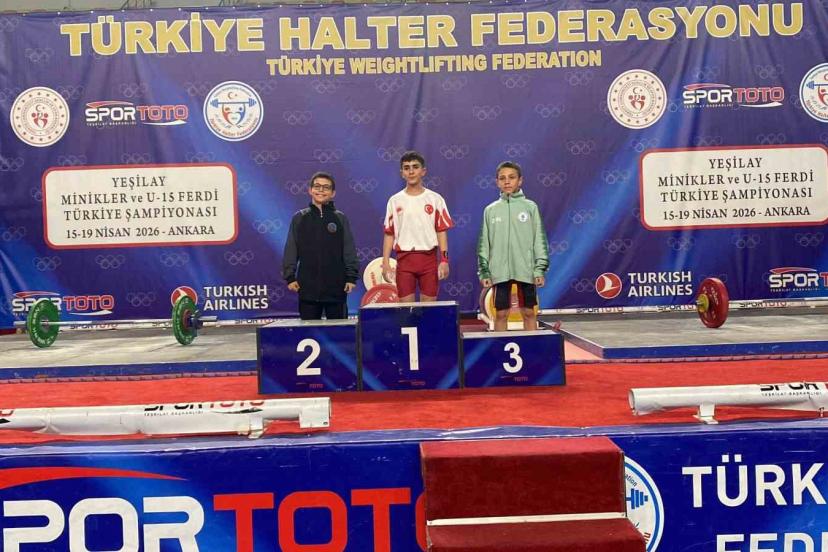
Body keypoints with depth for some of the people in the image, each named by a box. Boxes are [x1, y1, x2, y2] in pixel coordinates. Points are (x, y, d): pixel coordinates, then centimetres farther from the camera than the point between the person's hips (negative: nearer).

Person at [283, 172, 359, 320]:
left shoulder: (340, 218, 4)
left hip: (336, 286, 0)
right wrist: (290, 277, -1)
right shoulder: (299, 218, 5)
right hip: (308, 286, 0)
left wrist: (351, 277, -2)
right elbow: (290, 250, 5)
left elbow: (349, 250, 3)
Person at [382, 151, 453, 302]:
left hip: (429, 258, 0)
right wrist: (386, 263, -2)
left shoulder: (435, 199, 4)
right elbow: (389, 234, 6)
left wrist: (444, 260, -6)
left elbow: (441, 231, 3)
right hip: (404, 259, 0)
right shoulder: (394, 201, 6)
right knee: (405, 305, 0)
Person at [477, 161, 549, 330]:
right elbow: (484, 243, 8)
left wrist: (540, 269, -3)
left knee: (529, 313, 6)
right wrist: (484, 272, 3)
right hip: (500, 271, 1)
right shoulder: (491, 210, 6)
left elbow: (540, 239, 3)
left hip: (526, 270, -1)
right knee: (501, 314, 5)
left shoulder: (530, 207, 3)